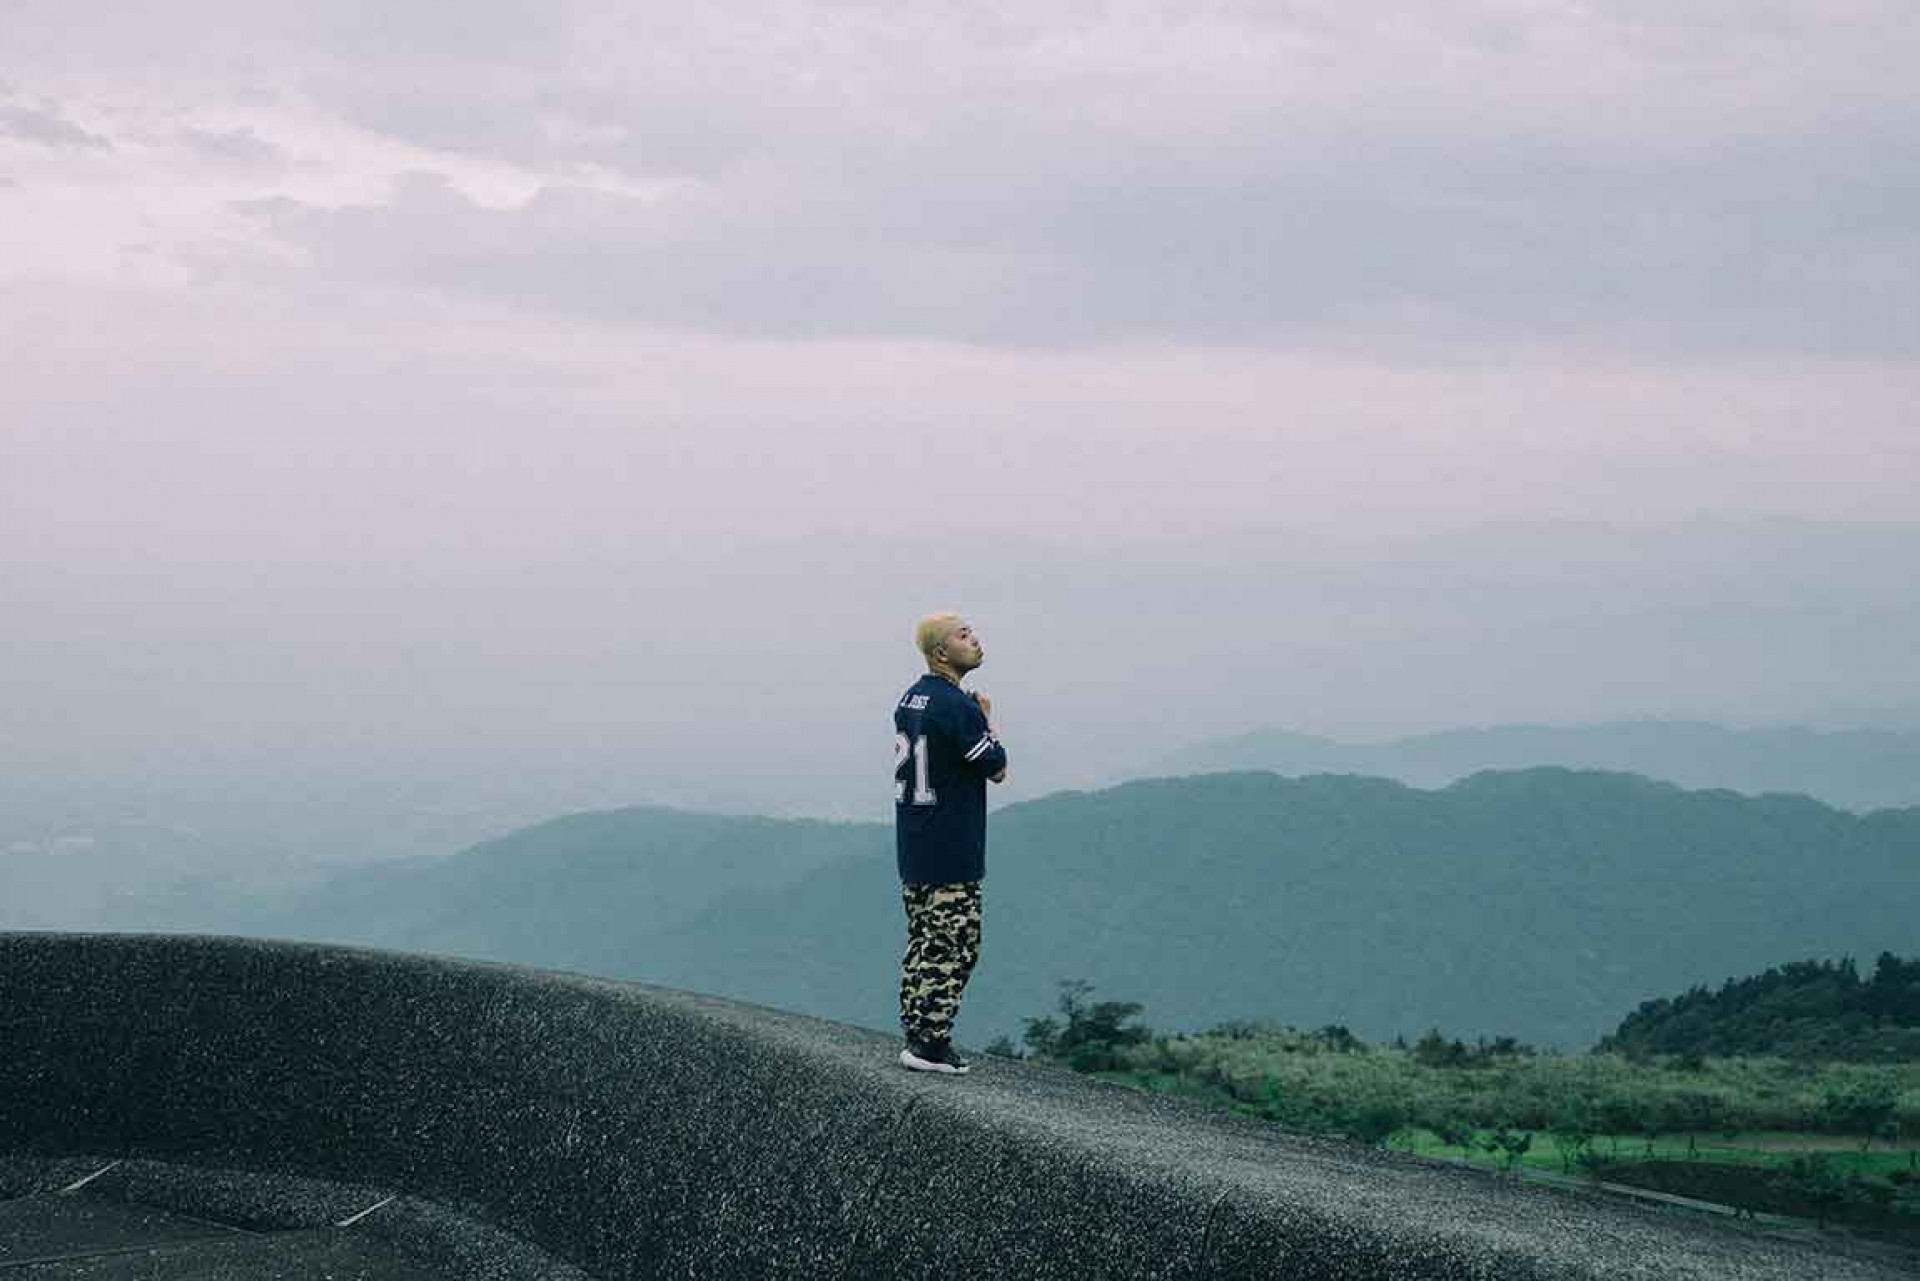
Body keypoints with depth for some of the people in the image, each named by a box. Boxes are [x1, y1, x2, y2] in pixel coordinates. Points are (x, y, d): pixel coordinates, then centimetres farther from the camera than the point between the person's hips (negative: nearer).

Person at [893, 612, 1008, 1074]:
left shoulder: (909, 699, 10)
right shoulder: (958, 706, -19)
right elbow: (997, 769, -10)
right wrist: (987, 722, 4)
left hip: (911, 852, 9)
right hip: (952, 857, -9)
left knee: (924, 945, 14)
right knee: (954, 948, -4)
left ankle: (917, 1036, 15)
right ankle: (930, 1043, -6)